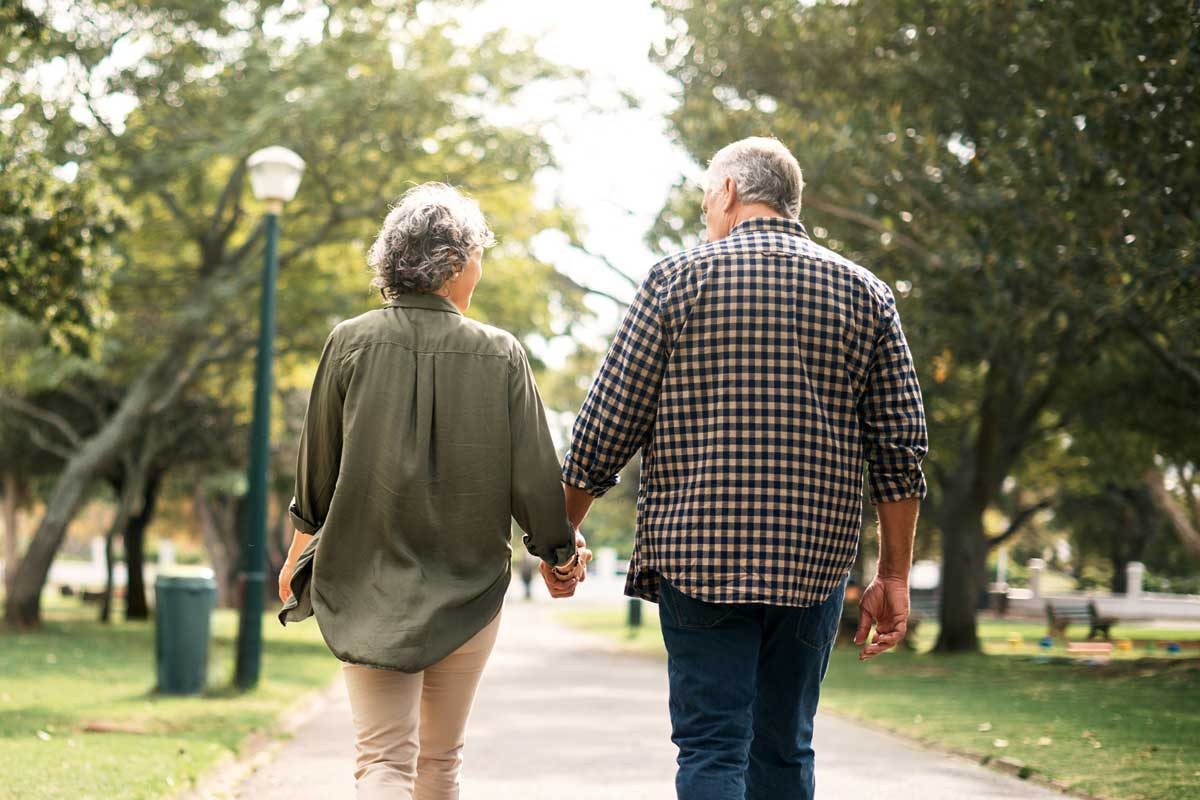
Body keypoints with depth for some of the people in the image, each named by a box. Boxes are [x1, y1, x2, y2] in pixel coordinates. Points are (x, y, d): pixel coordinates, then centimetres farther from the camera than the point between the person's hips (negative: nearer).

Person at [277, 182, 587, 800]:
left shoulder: (350, 343, -4)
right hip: (469, 584, 0)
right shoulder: (501, 355, -6)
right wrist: (558, 550, 15)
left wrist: (301, 547, 20)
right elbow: (533, 474, -3)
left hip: (368, 581, 0)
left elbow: (316, 469, 3)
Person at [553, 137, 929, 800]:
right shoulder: (864, 293, 8)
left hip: (699, 552, -3)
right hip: (813, 559, 3)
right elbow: (900, 445, 5)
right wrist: (893, 576, 11)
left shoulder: (679, 278, 0)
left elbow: (608, 420, 0)